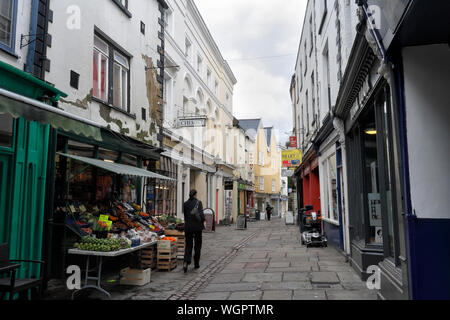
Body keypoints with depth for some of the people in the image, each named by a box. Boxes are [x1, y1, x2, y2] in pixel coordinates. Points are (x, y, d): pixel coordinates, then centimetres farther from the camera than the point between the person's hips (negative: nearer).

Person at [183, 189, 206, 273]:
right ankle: (196, 264, 20)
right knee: (197, 245, 12)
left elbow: (185, 216, 12)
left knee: (188, 245, 7)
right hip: (197, 226, -3)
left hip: (188, 227, 3)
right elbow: (201, 214, -18)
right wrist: (203, 223, -5)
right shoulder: (198, 202, -8)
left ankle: (186, 262, -15)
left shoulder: (185, 203, 5)